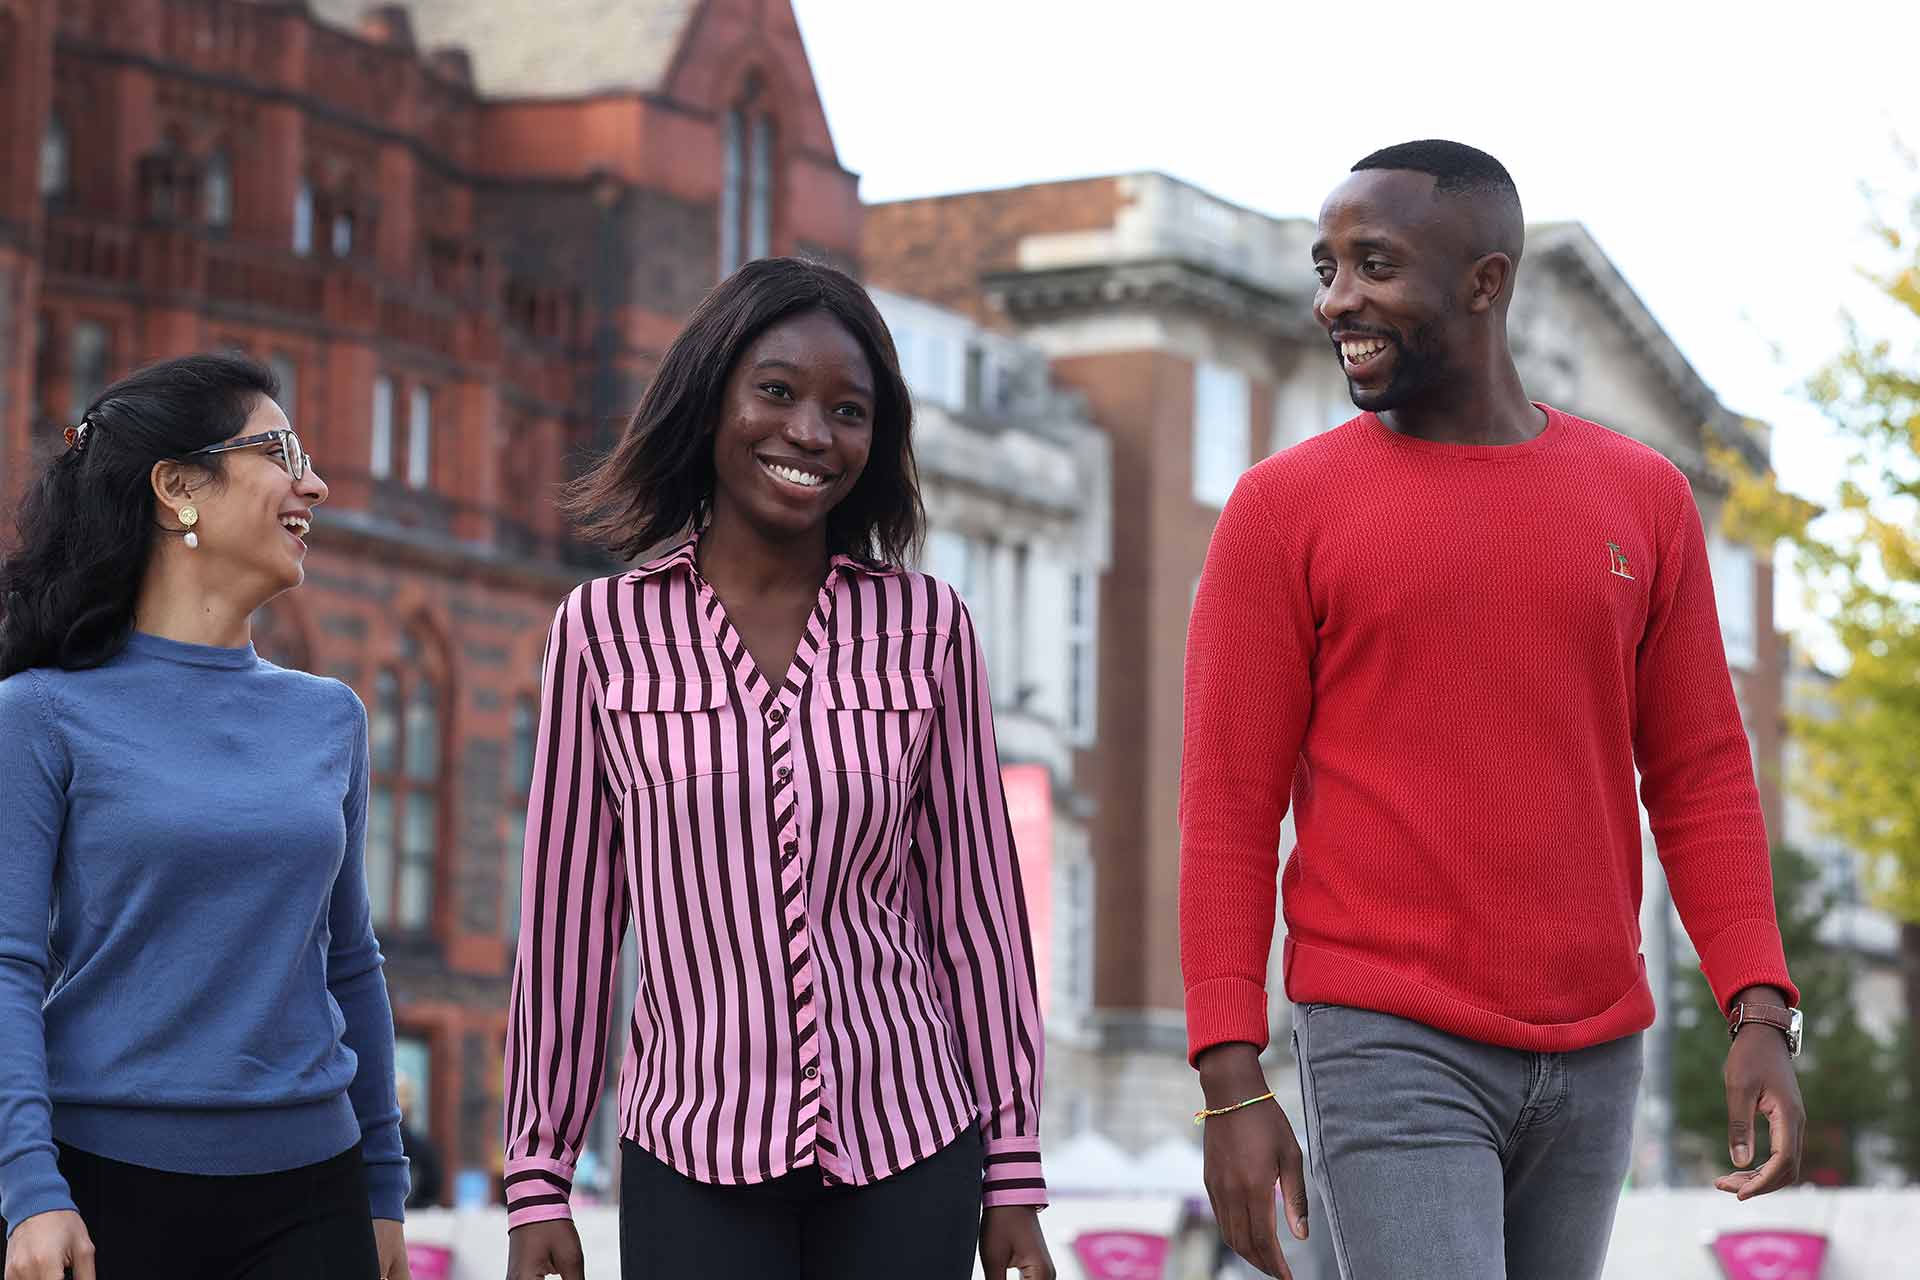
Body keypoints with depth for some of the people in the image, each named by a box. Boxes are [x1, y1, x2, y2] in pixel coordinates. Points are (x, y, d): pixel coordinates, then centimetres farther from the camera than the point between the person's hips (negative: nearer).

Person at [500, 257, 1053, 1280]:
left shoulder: (925, 625, 3)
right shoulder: (606, 630, 1)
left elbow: (974, 902, 6)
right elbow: (564, 919, 4)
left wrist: (1013, 1171, 6)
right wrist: (537, 1180, 5)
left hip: (906, 1155, 1)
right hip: (694, 1157, -1)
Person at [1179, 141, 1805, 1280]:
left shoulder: (1643, 499, 7)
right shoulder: (1284, 510, -1)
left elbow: (1700, 776, 10)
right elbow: (1229, 812, -2)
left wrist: (1761, 1016, -2)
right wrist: (1233, 1085, -9)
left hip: (1596, 1057, 4)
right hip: (1391, 1050, -4)